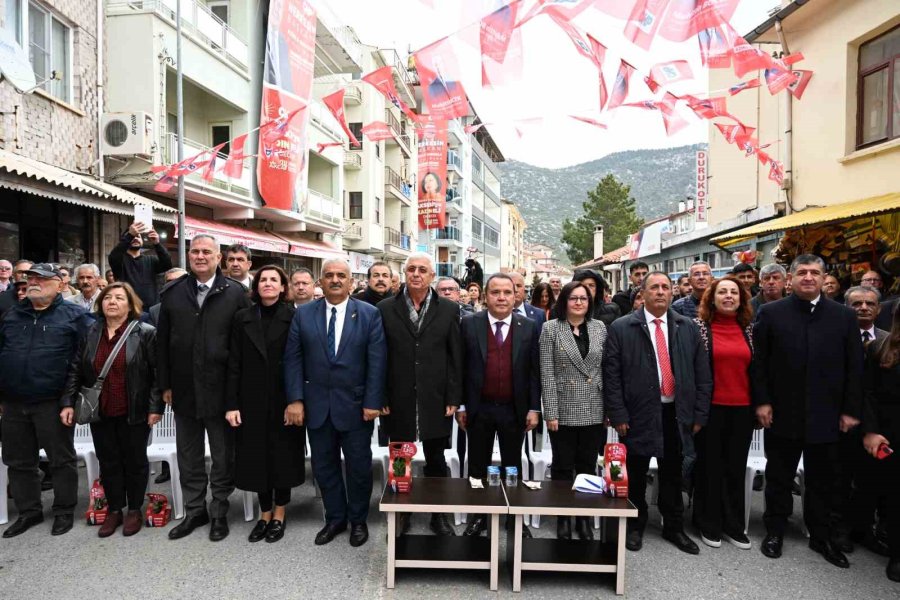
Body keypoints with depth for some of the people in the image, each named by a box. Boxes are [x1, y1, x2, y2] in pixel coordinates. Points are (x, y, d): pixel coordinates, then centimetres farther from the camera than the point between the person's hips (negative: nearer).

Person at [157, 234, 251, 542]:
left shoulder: (235, 292, -6)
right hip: (184, 388, 4)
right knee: (188, 455, 16)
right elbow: (162, 341, 7)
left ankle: (219, 512, 26)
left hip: (221, 388, -3)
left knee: (223, 455, 10)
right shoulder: (173, 292, 4)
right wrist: (165, 384, 4)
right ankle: (194, 510, 32)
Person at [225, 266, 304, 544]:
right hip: (252, 401, 2)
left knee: (283, 457, 8)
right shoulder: (243, 318, 4)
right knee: (257, 458, 10)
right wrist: (231, 404, -4)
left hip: (283, 401, -2)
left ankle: (279, 515, 25)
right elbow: (234, 364, 2)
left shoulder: (293, 317, -4)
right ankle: (264, 515, 27)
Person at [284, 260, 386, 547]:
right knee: (324, 466, 14)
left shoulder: (370, 314, -4)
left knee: (359, 467, 10)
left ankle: (358, 520, 31)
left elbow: (377, 360, -7)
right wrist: (295, 399, -7)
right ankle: (335, 518, 33)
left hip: (356, 405, -2)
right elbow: (293, 358, 0)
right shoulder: (303, 314, 2)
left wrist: (372, 402, -11)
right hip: (317, 405, 2)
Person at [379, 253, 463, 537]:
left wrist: (453, 398, -4)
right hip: (398, 401, 0)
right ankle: (401, 513, 32)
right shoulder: (386, 308, 0)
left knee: (436, 462, 13)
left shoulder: (449, 309, 0)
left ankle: (438, 515, 30)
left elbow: (456, 357, 0)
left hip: (435, 401, 0)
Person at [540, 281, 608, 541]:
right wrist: (551, 412, -11)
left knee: (588, 467, 12)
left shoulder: (600, 328, 6)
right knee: (563, 468, 9)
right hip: (563, 411, -2)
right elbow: (547, 373, -7)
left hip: (593, 411, 3)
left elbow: (606, 370, 7)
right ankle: (563, 519, 25)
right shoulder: (551, 328, -3)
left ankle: (584, 518, 27)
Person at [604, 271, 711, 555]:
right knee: (636, 474, 10)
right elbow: (611, 375, -6)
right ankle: (635, 526, 29)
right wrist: (618, 415, -10)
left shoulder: (688, 328, 5)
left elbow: (702, 374, 6)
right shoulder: (621, 328, -5)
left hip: (677, 413, 3)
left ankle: (674, 527, 33)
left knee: (673, 474, 15)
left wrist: (699, 414, 2)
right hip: (639, 414, -2)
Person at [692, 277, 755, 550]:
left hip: (742, 409, 3)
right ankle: (709, 524, 20)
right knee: (709, 466, 7)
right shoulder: (700, 327, -3)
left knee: (736, 467, 12)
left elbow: (755, 367, 11)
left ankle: (733, 525, 25)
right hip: (710, 407, -3)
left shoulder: (749, 328, 7)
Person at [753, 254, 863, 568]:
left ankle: (821, 536, 31)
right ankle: (775, 531, 27)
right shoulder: (771, 313, -2)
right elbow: (759, 362, -3)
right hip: (782, 413, -1)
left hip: (826, 416, 2)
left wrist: (850, 410, -1)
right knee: (779, 477, 12)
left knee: (823, 480, 14)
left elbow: (854, 367, 3)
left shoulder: (845, 316, 2)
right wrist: (762, 401, -8)